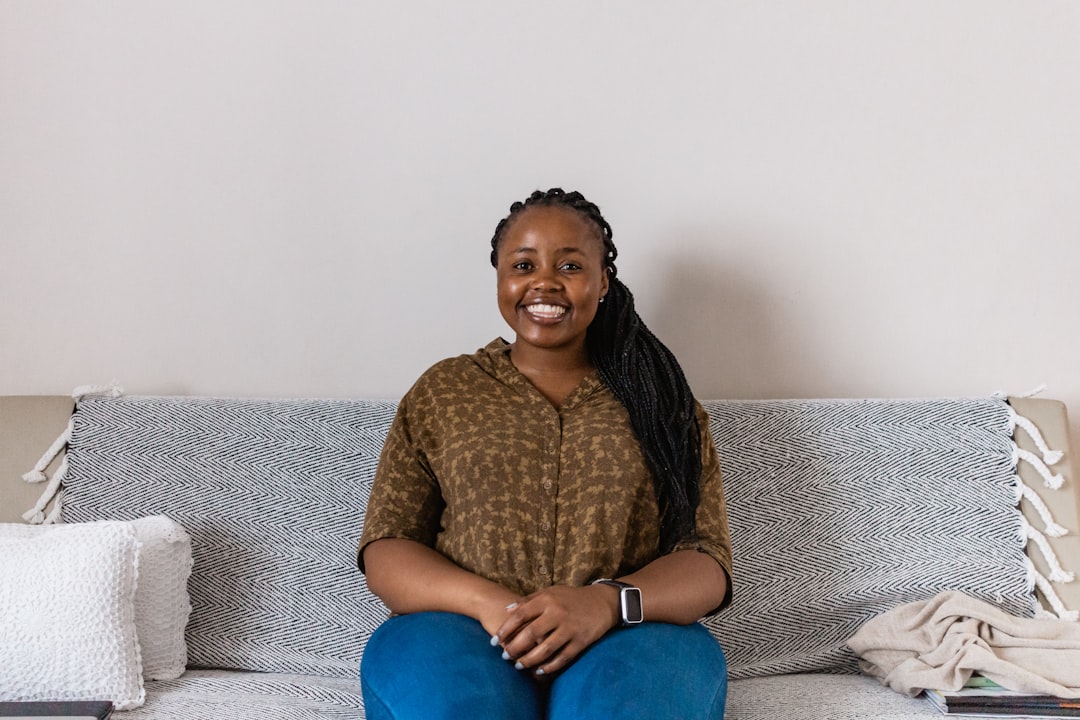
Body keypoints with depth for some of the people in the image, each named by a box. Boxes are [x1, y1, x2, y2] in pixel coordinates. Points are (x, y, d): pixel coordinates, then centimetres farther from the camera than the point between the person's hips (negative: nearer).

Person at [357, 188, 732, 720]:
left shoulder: (659, 399, 13)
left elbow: (708, 563, 4)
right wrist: (487, 602, -13)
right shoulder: (440, 393, 15)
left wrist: (609, 602, -18)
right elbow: (383, 554, 8)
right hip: (466, 633, 1)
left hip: (622, 640, 0)